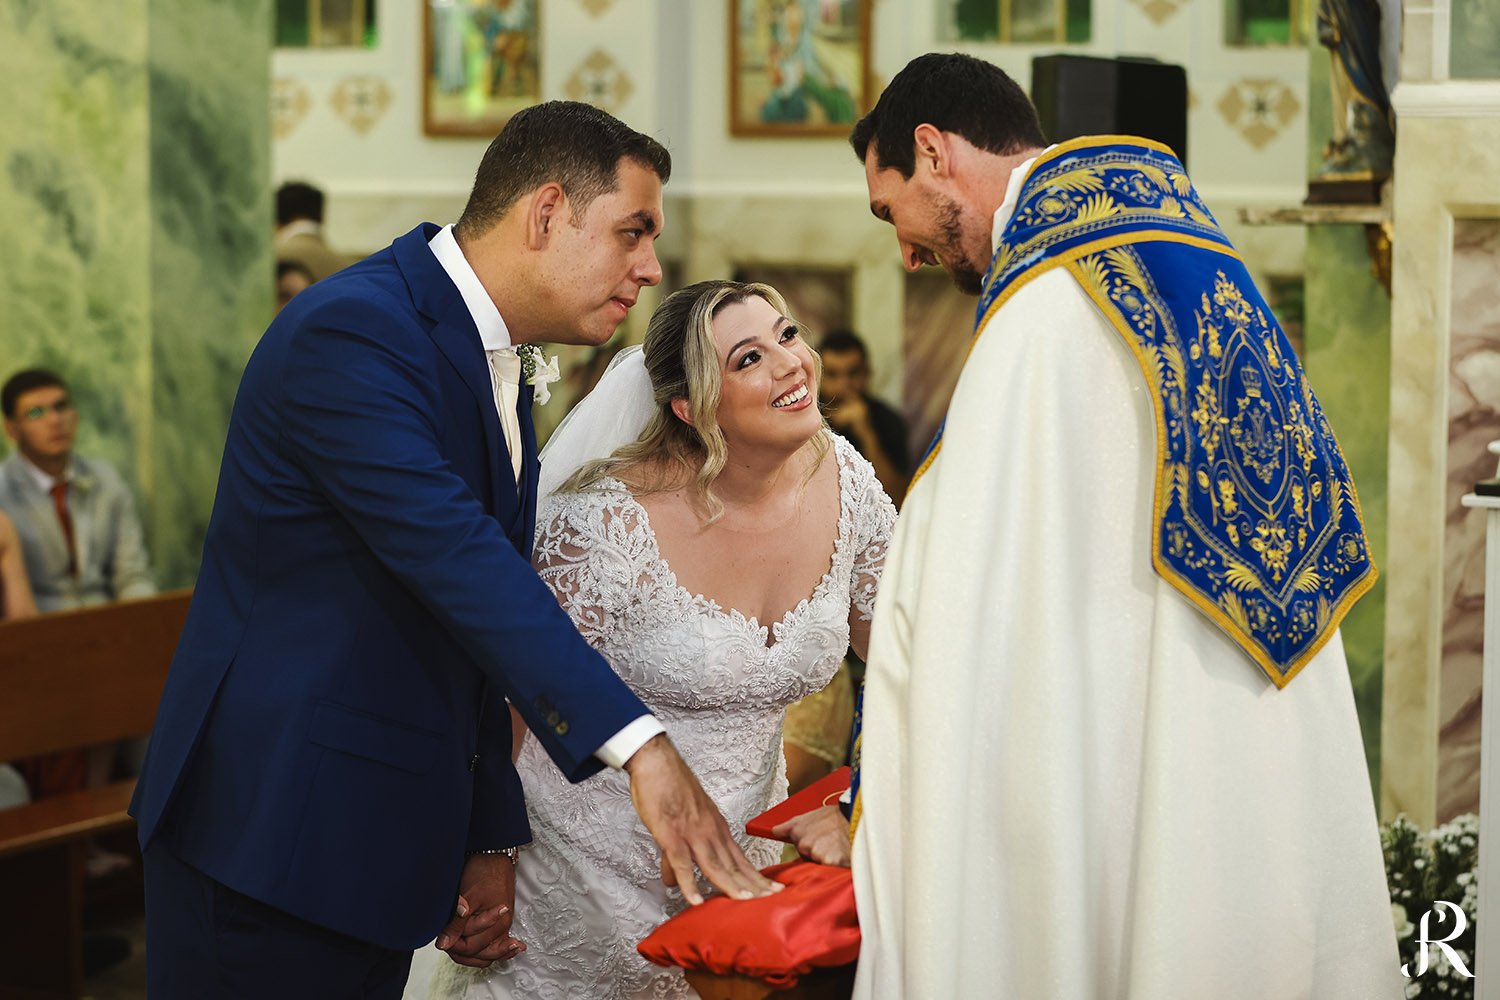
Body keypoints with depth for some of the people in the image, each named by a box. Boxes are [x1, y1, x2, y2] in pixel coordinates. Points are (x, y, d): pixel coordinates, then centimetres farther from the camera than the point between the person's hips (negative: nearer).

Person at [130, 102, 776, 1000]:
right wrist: (638, 743, -36)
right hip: (272, 837, -9)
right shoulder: (353, 332, -17)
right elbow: (454, 558, -29)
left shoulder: (502, 368, 14)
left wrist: (491, 839, 14)